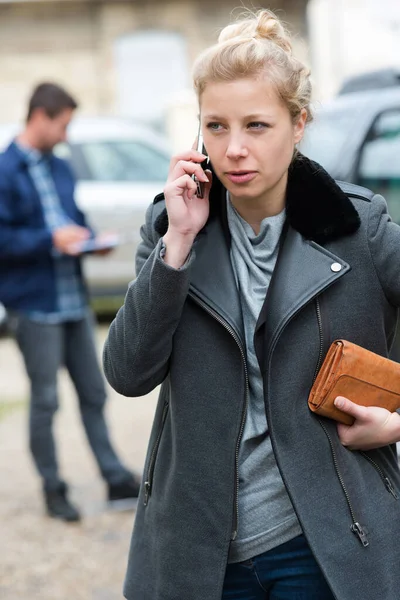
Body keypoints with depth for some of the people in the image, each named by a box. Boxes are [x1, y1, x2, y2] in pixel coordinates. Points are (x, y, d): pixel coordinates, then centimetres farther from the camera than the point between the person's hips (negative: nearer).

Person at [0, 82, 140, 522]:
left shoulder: (59, 169, 13)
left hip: (74, 300, 7)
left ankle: (117, 480, 20)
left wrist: (91, 239, 2)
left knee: (92, 393, 12)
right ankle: (53, 489, 16)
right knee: (45, 400, 4)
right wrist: (50, 239, -21)